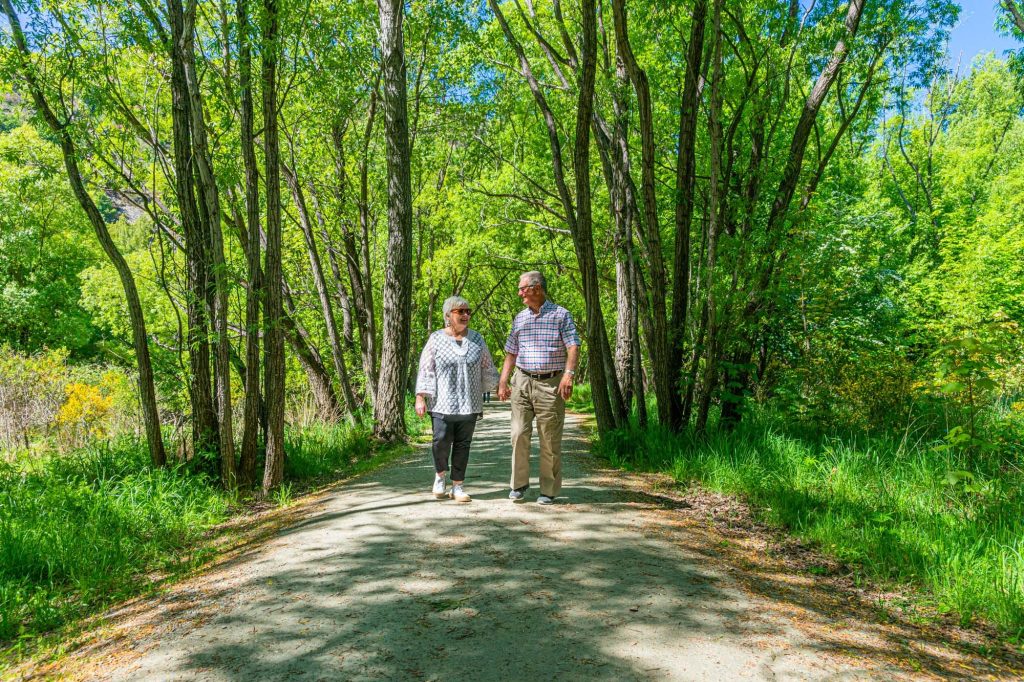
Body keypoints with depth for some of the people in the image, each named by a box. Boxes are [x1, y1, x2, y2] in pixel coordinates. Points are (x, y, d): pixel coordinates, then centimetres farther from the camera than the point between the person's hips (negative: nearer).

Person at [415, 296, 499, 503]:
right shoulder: (436, 339, 2)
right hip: (442, 403, -2)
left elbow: (487, 368, 18)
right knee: (442, 441, -10)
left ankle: (458, 486, 14)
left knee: (462, 444, 4)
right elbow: (425, 369, -1)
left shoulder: (476, 339, 10)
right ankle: (440, 474, 19)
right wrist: (420, 397, -7)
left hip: (469, 404, 3)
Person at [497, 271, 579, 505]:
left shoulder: (561, 314, -1)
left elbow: (573, 347, -9)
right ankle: (519, 483, 15)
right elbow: (511, 353, 17)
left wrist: (568, 374, -24)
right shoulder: (519, 318, 13)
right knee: (519, 434, -1)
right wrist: (502, 381, 9)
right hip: (522, 381, 4)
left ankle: (549, 490, 13)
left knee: (550, 440, 2)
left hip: (550, 383, -3)